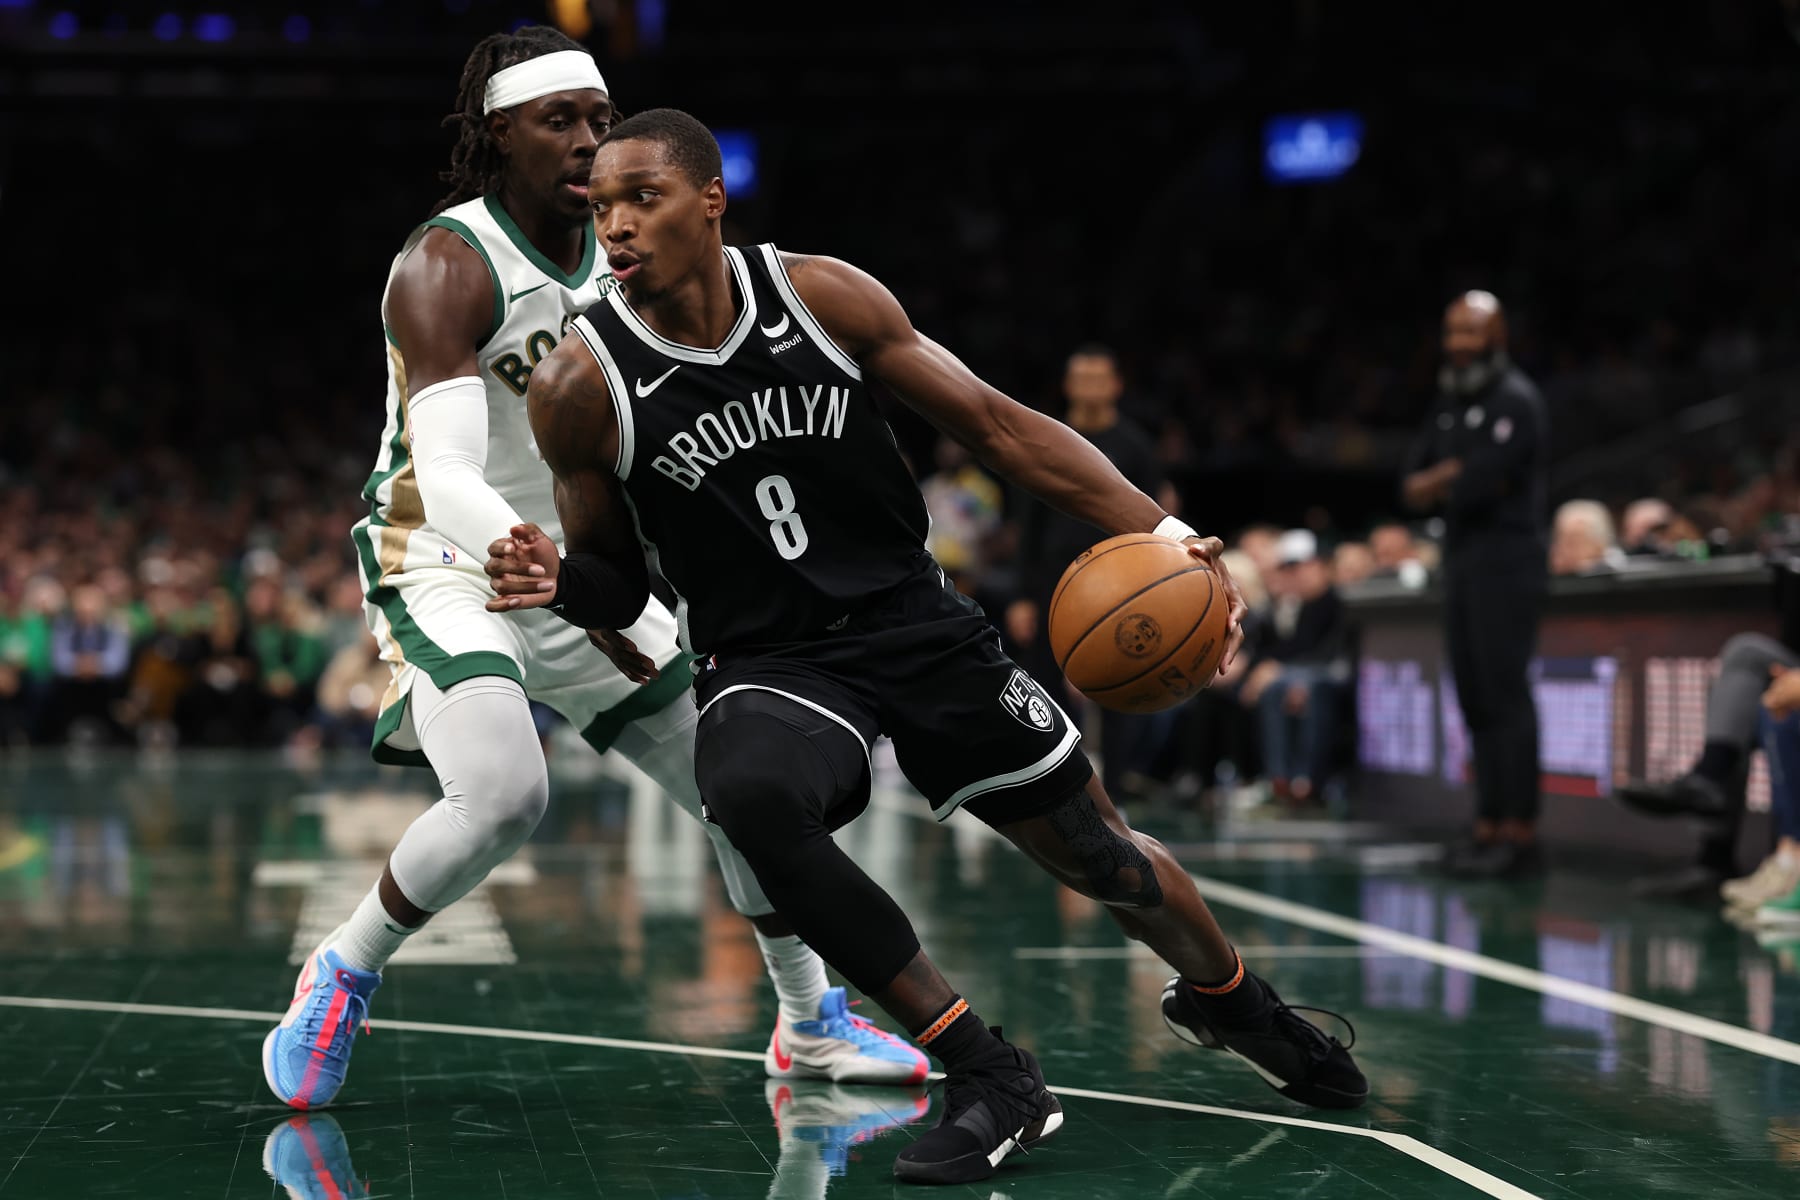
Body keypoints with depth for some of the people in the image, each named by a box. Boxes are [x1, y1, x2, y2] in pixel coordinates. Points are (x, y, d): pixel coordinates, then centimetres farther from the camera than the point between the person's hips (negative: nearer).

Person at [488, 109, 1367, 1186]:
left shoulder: (821, 294, -8)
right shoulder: (582, 386, -10)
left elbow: (994, 423, -3)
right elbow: (619, 580, 3)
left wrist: (1163, 532, -11)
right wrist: (556, 582, -21)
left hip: (915, 623, 2)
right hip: (767, 665, -2)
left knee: (1101, 854, 8)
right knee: (752, 798, -37)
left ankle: (1225, 996, 45)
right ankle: (990, 1078, -23)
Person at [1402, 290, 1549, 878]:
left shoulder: (1515, 400, -9)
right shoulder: (1451, 402, 18)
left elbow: (1479, 484, -19)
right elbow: (1412, 485, 13)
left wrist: (1436, 484, -2)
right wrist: (1456, 477, -7)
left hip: (1505, 565, -9)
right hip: (1462, 564, 9)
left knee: (1506, 696, -11)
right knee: (1475, 699, 8)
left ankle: (1520, 834, -12)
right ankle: (1489, 826, 13)